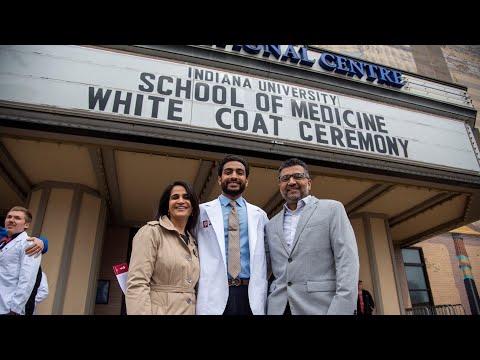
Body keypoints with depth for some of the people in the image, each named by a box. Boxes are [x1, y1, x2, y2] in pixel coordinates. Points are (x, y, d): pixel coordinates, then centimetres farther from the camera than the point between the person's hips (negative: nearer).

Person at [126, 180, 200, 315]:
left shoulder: (193, 242, 11)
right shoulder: (152, 232, -9)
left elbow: (193, 285, 12)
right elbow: (137, 284, -18)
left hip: (189, 311, 7)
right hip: (160, 311, -6)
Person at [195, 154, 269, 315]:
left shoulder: (259, 215, 10)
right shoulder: (202, 211, 5)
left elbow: (265, 257, 14)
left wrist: (260, 291, 5)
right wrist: (195, 287, -2)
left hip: (251, 295, 2)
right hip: (214, 295, -1)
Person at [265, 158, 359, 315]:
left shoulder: (332, 209, 1)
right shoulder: (271, 225, 13)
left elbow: (347, 260, -8)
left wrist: (341, 310, -17)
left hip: (321, 306, -3)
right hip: (277, 308, 4)